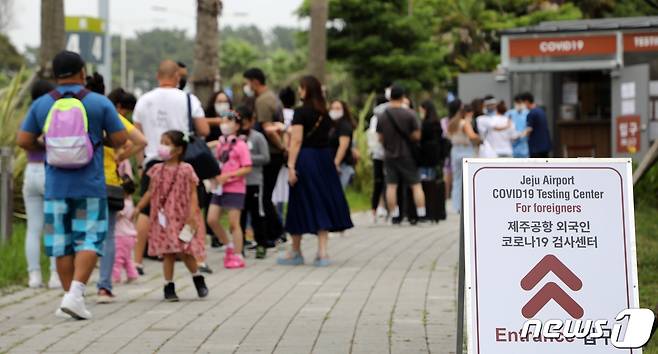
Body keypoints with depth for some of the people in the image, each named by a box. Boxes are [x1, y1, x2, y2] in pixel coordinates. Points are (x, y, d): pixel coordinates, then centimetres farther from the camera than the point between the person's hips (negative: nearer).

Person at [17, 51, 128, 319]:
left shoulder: (41, 105, 1)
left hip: (56, 186, 2)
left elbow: (23, 141, 1)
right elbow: (120, 139, -2)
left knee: (62, 242, 10)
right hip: (90, 186, -2)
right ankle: (75, 294, -14)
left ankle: (70, 295, 12)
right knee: (89, 240, 1)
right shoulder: (99, 103, -4)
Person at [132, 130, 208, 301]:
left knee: (184, 251, -3)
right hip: (163, 217, 3)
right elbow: (150, 192, 14)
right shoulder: (157, 170, 8)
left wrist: (192, 215, -14)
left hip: (181, 216, -3)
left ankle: (198, 278, 21)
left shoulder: (186, 170, -4)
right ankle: (169, 286, 7)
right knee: (167, 252, 1)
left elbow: (192, 194, -6)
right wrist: (138, 208, 7)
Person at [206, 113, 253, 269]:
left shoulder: (240, 145, -9)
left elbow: (247, 168, -13)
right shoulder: (220, 144, 11)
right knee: (211, 219, 1)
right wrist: (215, 175, 4)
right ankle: (229, 245, 20)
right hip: (219, 187, 7)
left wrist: (228, 175, -20)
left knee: (233, 223, -2)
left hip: (235, 188, -7)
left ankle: (238, 256, 7)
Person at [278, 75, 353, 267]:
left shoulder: (301, 112, -9)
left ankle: (296, 252, 16)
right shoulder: (325, 114, 9)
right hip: (324, 158, 6)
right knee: (321, 203, 7)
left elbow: (297, 141, -14)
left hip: (305, 158, -5)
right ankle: (322, 252, -1)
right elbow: (326, 136, 13)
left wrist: (291, 165, -15)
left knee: (301, 204, 5)